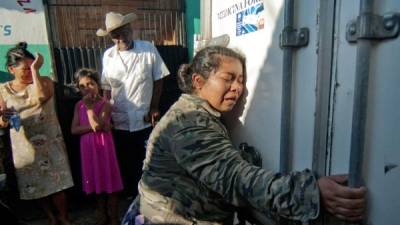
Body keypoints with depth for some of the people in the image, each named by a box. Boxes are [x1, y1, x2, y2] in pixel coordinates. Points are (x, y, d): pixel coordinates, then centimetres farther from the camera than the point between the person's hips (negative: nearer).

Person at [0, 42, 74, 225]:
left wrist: (35, 69, -23)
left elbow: (41, 97, -28)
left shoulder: (45, 81, -5)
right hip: (24, 148, 2)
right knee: (36, 186, 13)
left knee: (57, 184, 4)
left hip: (50, 144, -2)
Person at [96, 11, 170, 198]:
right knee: (126, 164, 16)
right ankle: (131, 197, 37)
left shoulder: (148, 49, -6)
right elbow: (106, 88, 7)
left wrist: (154, 108, -5)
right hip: (120, 122, 3)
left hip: (145, 120, -2)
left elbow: (158, 80, -2)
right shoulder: (108, 56, 1)